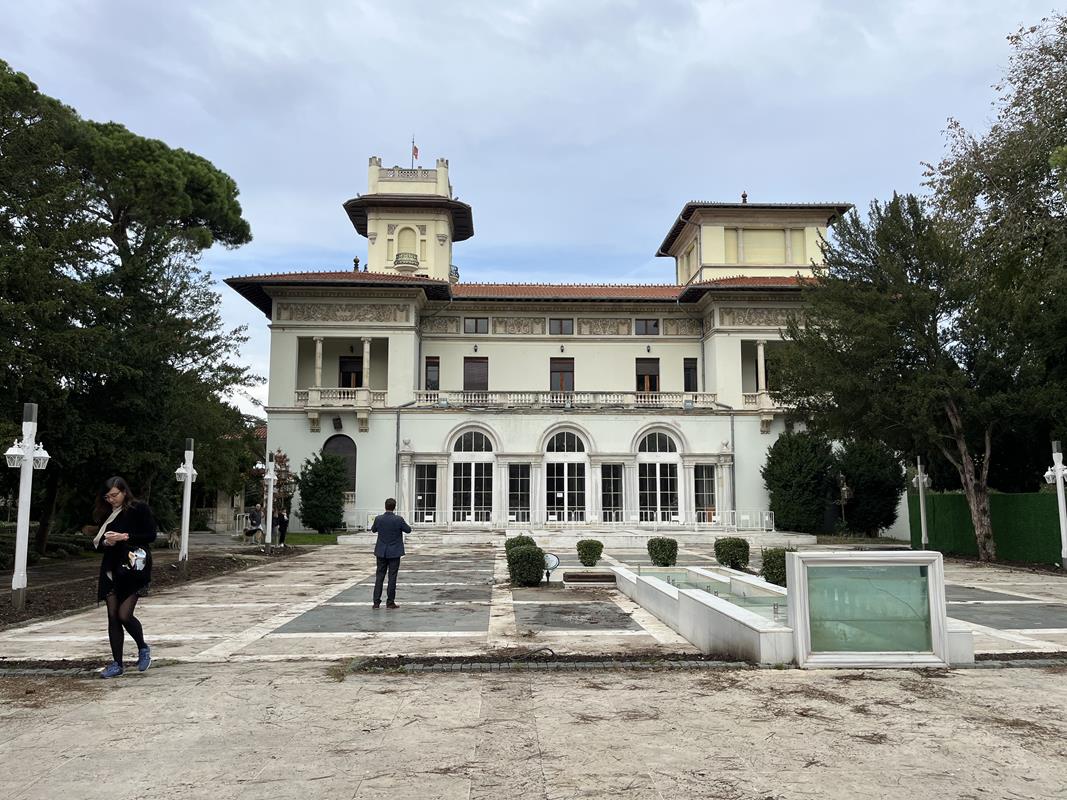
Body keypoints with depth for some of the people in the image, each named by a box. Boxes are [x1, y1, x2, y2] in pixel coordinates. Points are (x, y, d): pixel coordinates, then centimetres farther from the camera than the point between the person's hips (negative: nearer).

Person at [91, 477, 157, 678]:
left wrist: (126, 537, -18)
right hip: (111, 570, 6)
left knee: (124, 615, -11)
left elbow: (151, 535, -9)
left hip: (133, 569, -6)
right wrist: (106, 542, -7)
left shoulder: (139, 509, -5)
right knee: (113, 617, 5)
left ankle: (143, 648, 16)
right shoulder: (106, 514, 12)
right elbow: (98, 544, 15)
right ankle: (117, 664, 13)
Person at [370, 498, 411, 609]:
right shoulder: (399, 519, -15)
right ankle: (390, 602, 7)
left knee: (379, 576, 9)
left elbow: (373, 530, 11)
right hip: (394, 553, -2)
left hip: (381, 552, 2)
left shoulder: (378, 519, -8)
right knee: (392, 577, 4)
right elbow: (408, 530, -1)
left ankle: (376, 602, 9)